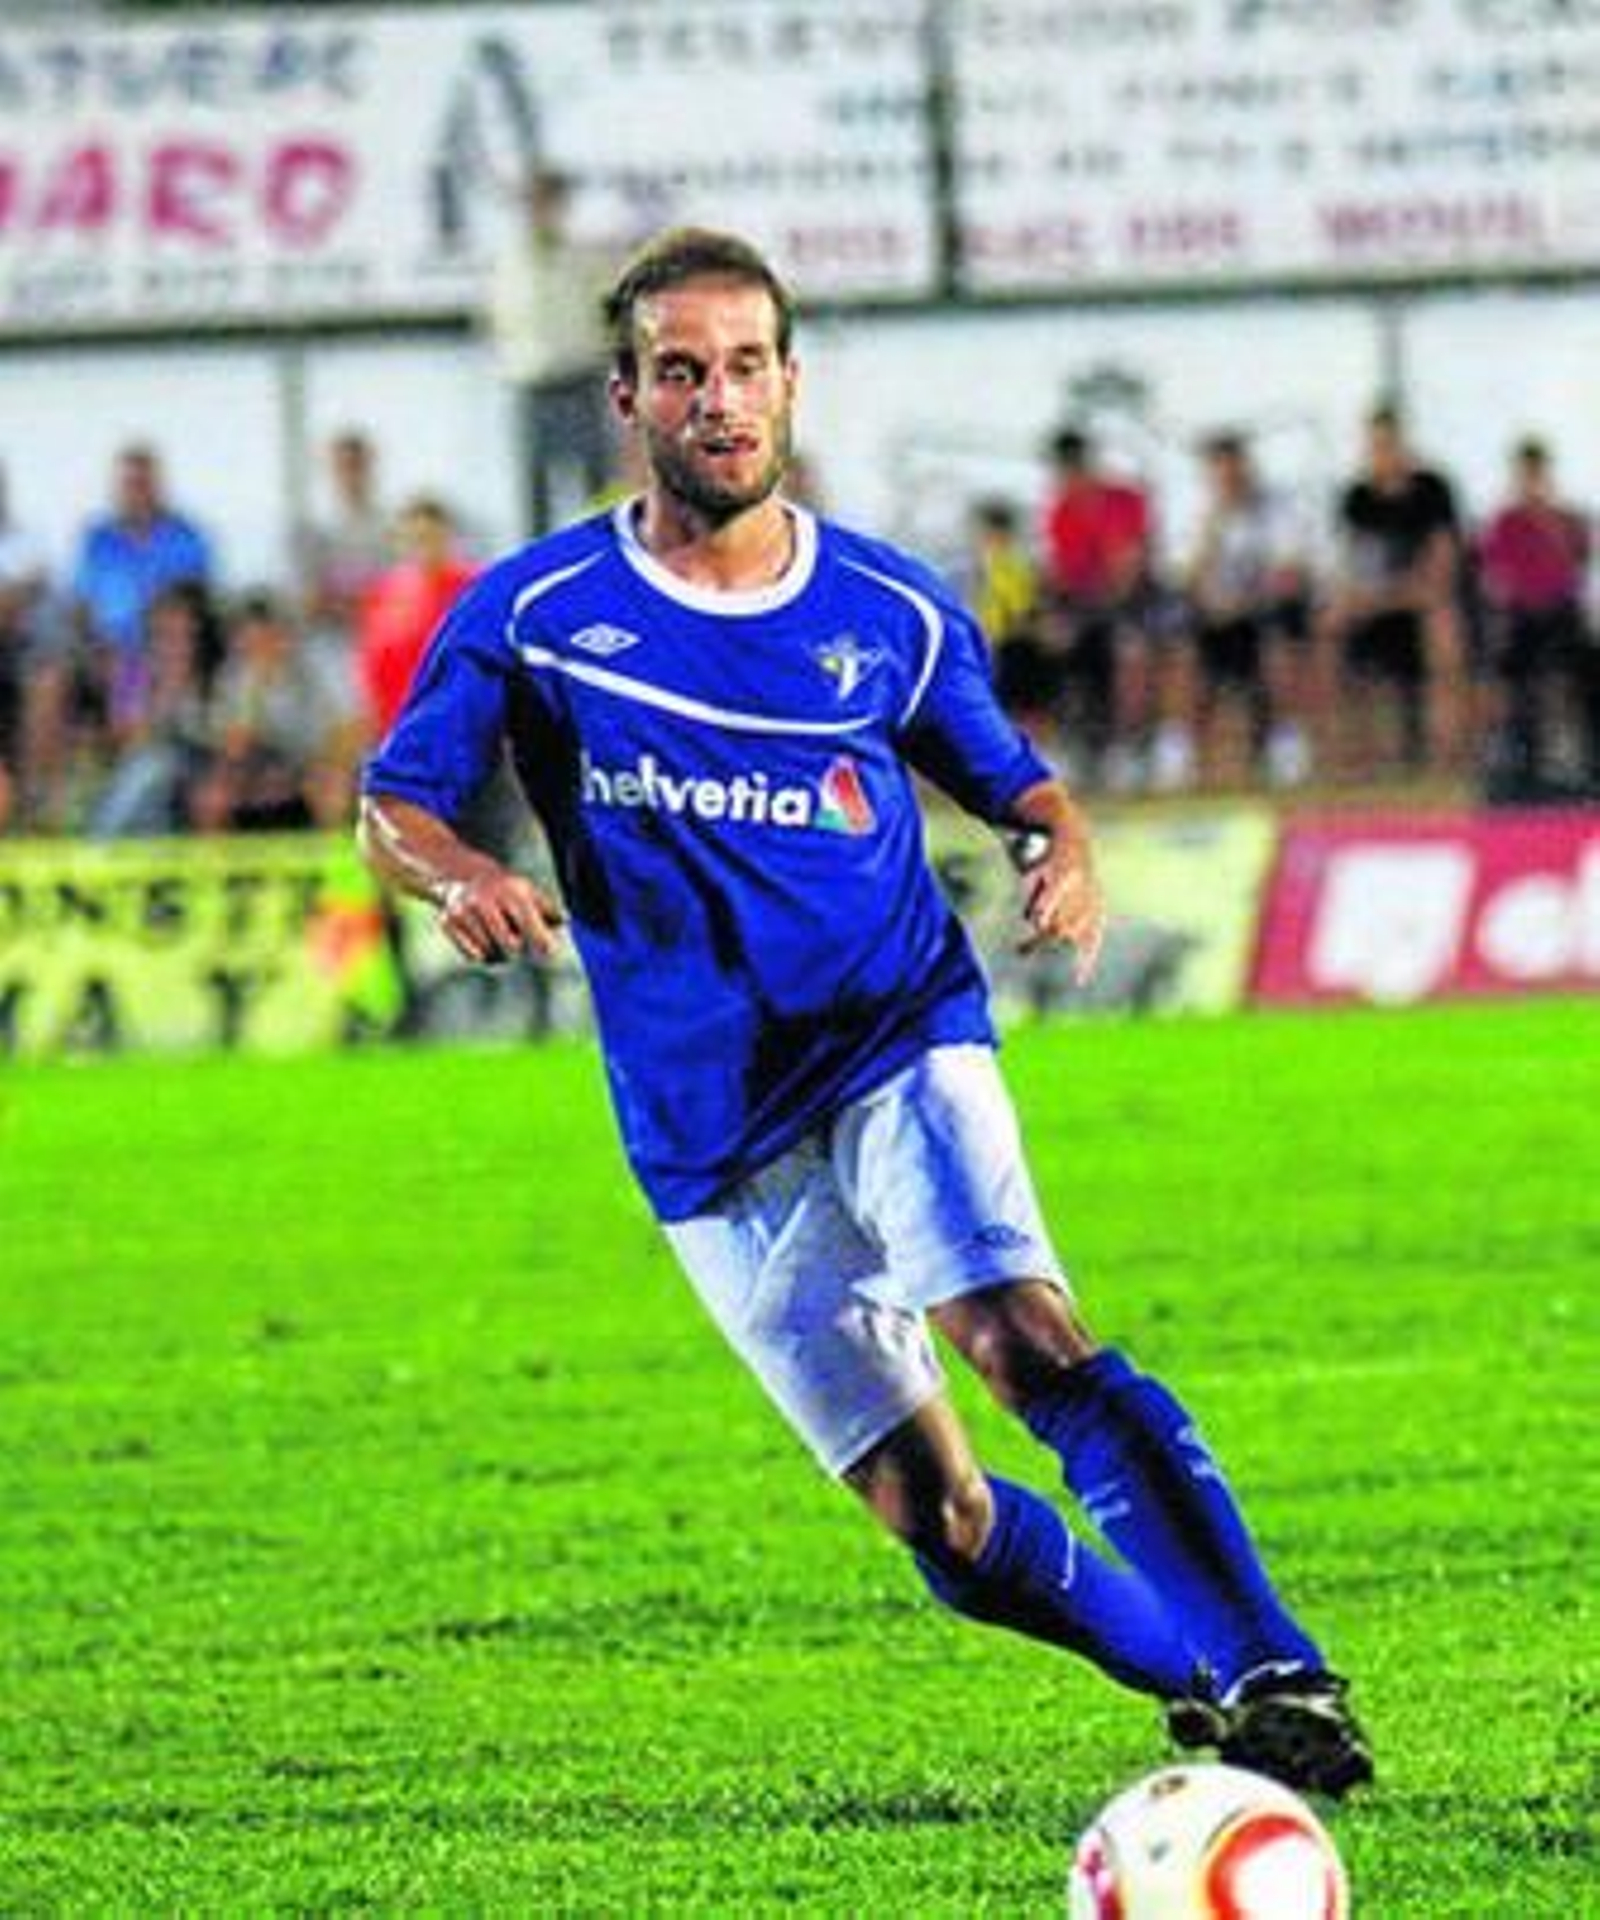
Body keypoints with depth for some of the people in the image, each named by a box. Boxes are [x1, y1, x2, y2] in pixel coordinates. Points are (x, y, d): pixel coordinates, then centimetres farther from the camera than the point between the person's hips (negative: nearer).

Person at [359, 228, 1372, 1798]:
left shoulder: (893, 611, 3)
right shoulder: (534, 613, -1)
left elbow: (1010, 781, 17)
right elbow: (392, 802, 5)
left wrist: (1063, 848, -7)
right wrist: (461, 877, -19)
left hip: (899, 1049, -1)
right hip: (709, 1139, 1)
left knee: (1031, 1346, -29)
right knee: (939, 1518, -3)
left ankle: (1271, 1674, -33)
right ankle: (1194, 1671, 18)